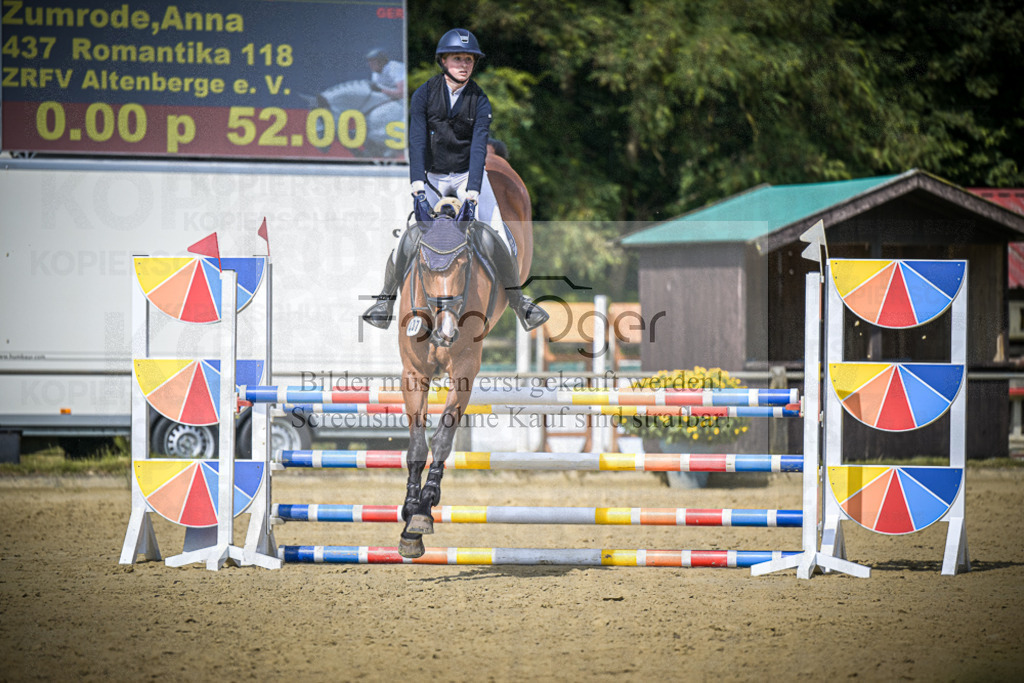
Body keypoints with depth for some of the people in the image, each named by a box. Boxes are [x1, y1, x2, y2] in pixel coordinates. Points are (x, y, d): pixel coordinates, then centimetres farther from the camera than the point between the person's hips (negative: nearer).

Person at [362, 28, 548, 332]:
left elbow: (479, 147, -18)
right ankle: (385, 298, 5)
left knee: (497, 236, -12)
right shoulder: (423, 95, -10)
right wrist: (418, 188, -28)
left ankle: (517, 299, 2)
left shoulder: (480, 102, -9)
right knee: (410, 236, -12)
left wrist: (471, 194, -29)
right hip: (433, 176, 0)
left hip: (469, 174, 0)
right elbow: (417, 143, -17)